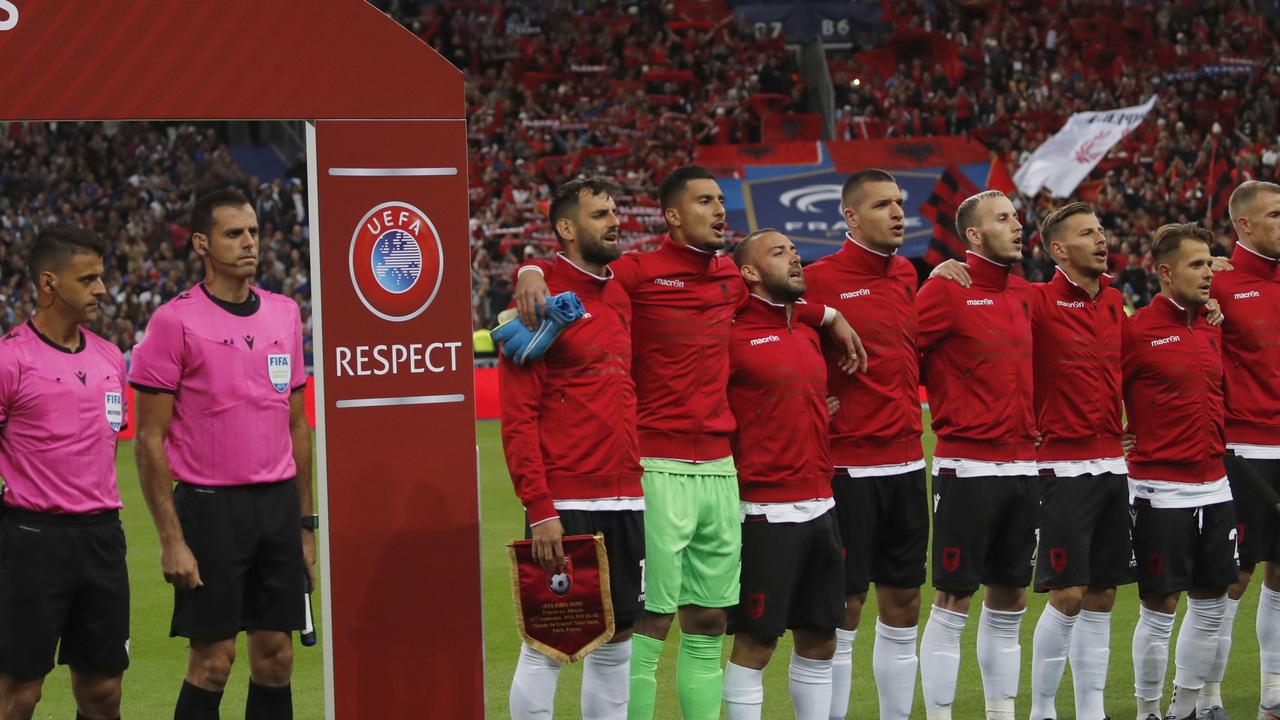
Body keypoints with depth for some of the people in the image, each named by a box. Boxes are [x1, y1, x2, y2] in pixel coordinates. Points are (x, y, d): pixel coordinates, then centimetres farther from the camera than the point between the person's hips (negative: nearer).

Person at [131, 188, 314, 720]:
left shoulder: (285, 314, 10)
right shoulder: (174, 322, -7)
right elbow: (150, 440, -7)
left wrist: (306, 523, 13)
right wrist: (171, 539, -12)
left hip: (279, 502, 5)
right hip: (210, 507, -5)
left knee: (276, 660, 7)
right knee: (212, 664, -2)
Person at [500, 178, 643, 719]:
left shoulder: (622, 298, 14)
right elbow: (518, 417, -12)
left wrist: (642, 482, 12)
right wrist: (539, 509, -17)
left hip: (625, 501, 7)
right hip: (565, 506, -7)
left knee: (617, 638, 10)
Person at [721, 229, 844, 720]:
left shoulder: (809, 334, 13)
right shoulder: (734, 337, -10)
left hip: (819, 507, 7)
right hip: (766, 512, -7)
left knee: (820, 641, 11)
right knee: (755, 643, -2)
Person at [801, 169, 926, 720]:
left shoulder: (905, 274, 10)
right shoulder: (820, 278, -10)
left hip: (906, 462, 7)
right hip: (849, 464, -7)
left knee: (903, 604, 11)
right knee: (843, 607, -2)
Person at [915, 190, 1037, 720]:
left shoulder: (1022, 294, 12)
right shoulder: (947, 291, -10)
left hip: (1022, 468, 7)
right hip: (968, 469, -7)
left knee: (1010, 602, 12)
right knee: (953, 602, -3)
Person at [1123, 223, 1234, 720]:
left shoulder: (1213, 330, 10)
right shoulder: (1136, 330, -10)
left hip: (1214, 487, 7)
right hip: (1161, 490, -7)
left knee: (1211, 604, 11)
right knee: (1160, 608, -1)